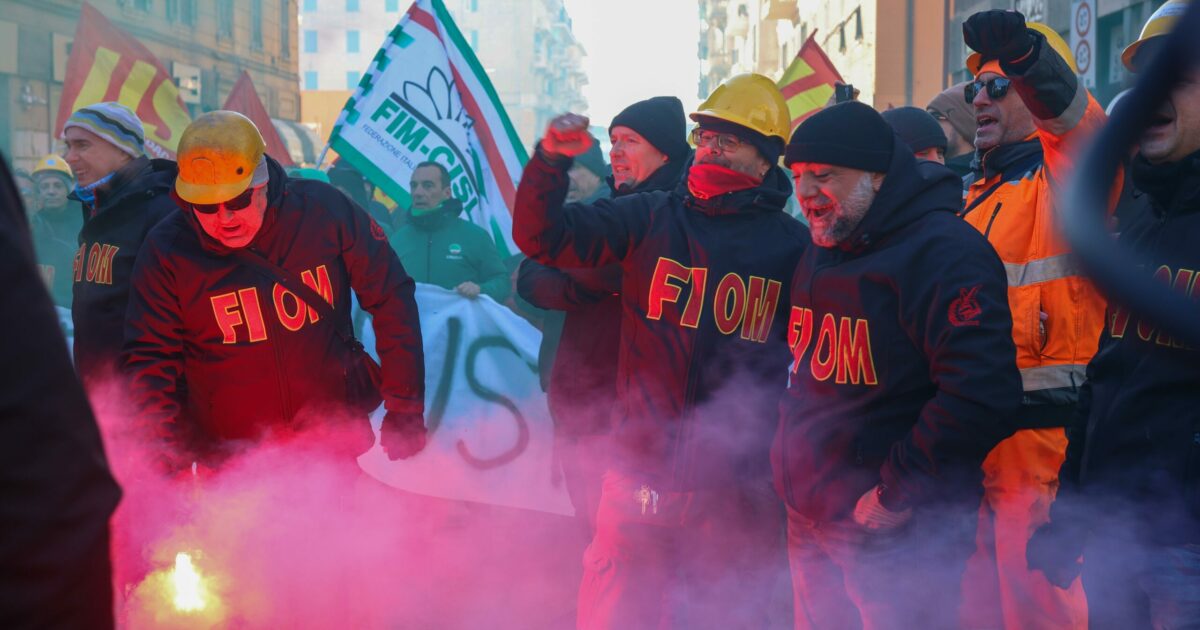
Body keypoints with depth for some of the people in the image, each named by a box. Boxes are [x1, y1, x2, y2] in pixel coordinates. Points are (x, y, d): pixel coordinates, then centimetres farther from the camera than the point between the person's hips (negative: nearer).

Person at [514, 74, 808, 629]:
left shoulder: (794, 246, -1)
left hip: (741, 496, -1)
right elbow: (542, 236, -2)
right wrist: (552, 159, -16)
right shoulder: (650, 219, 2)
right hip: (642, 476, 1)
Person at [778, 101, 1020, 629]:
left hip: (900, 537, -8)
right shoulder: (818, 256, 11)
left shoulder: (943, 253, -17)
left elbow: (980, 394, -26)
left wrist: (898, 493, -22)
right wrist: (790, 461, 13)